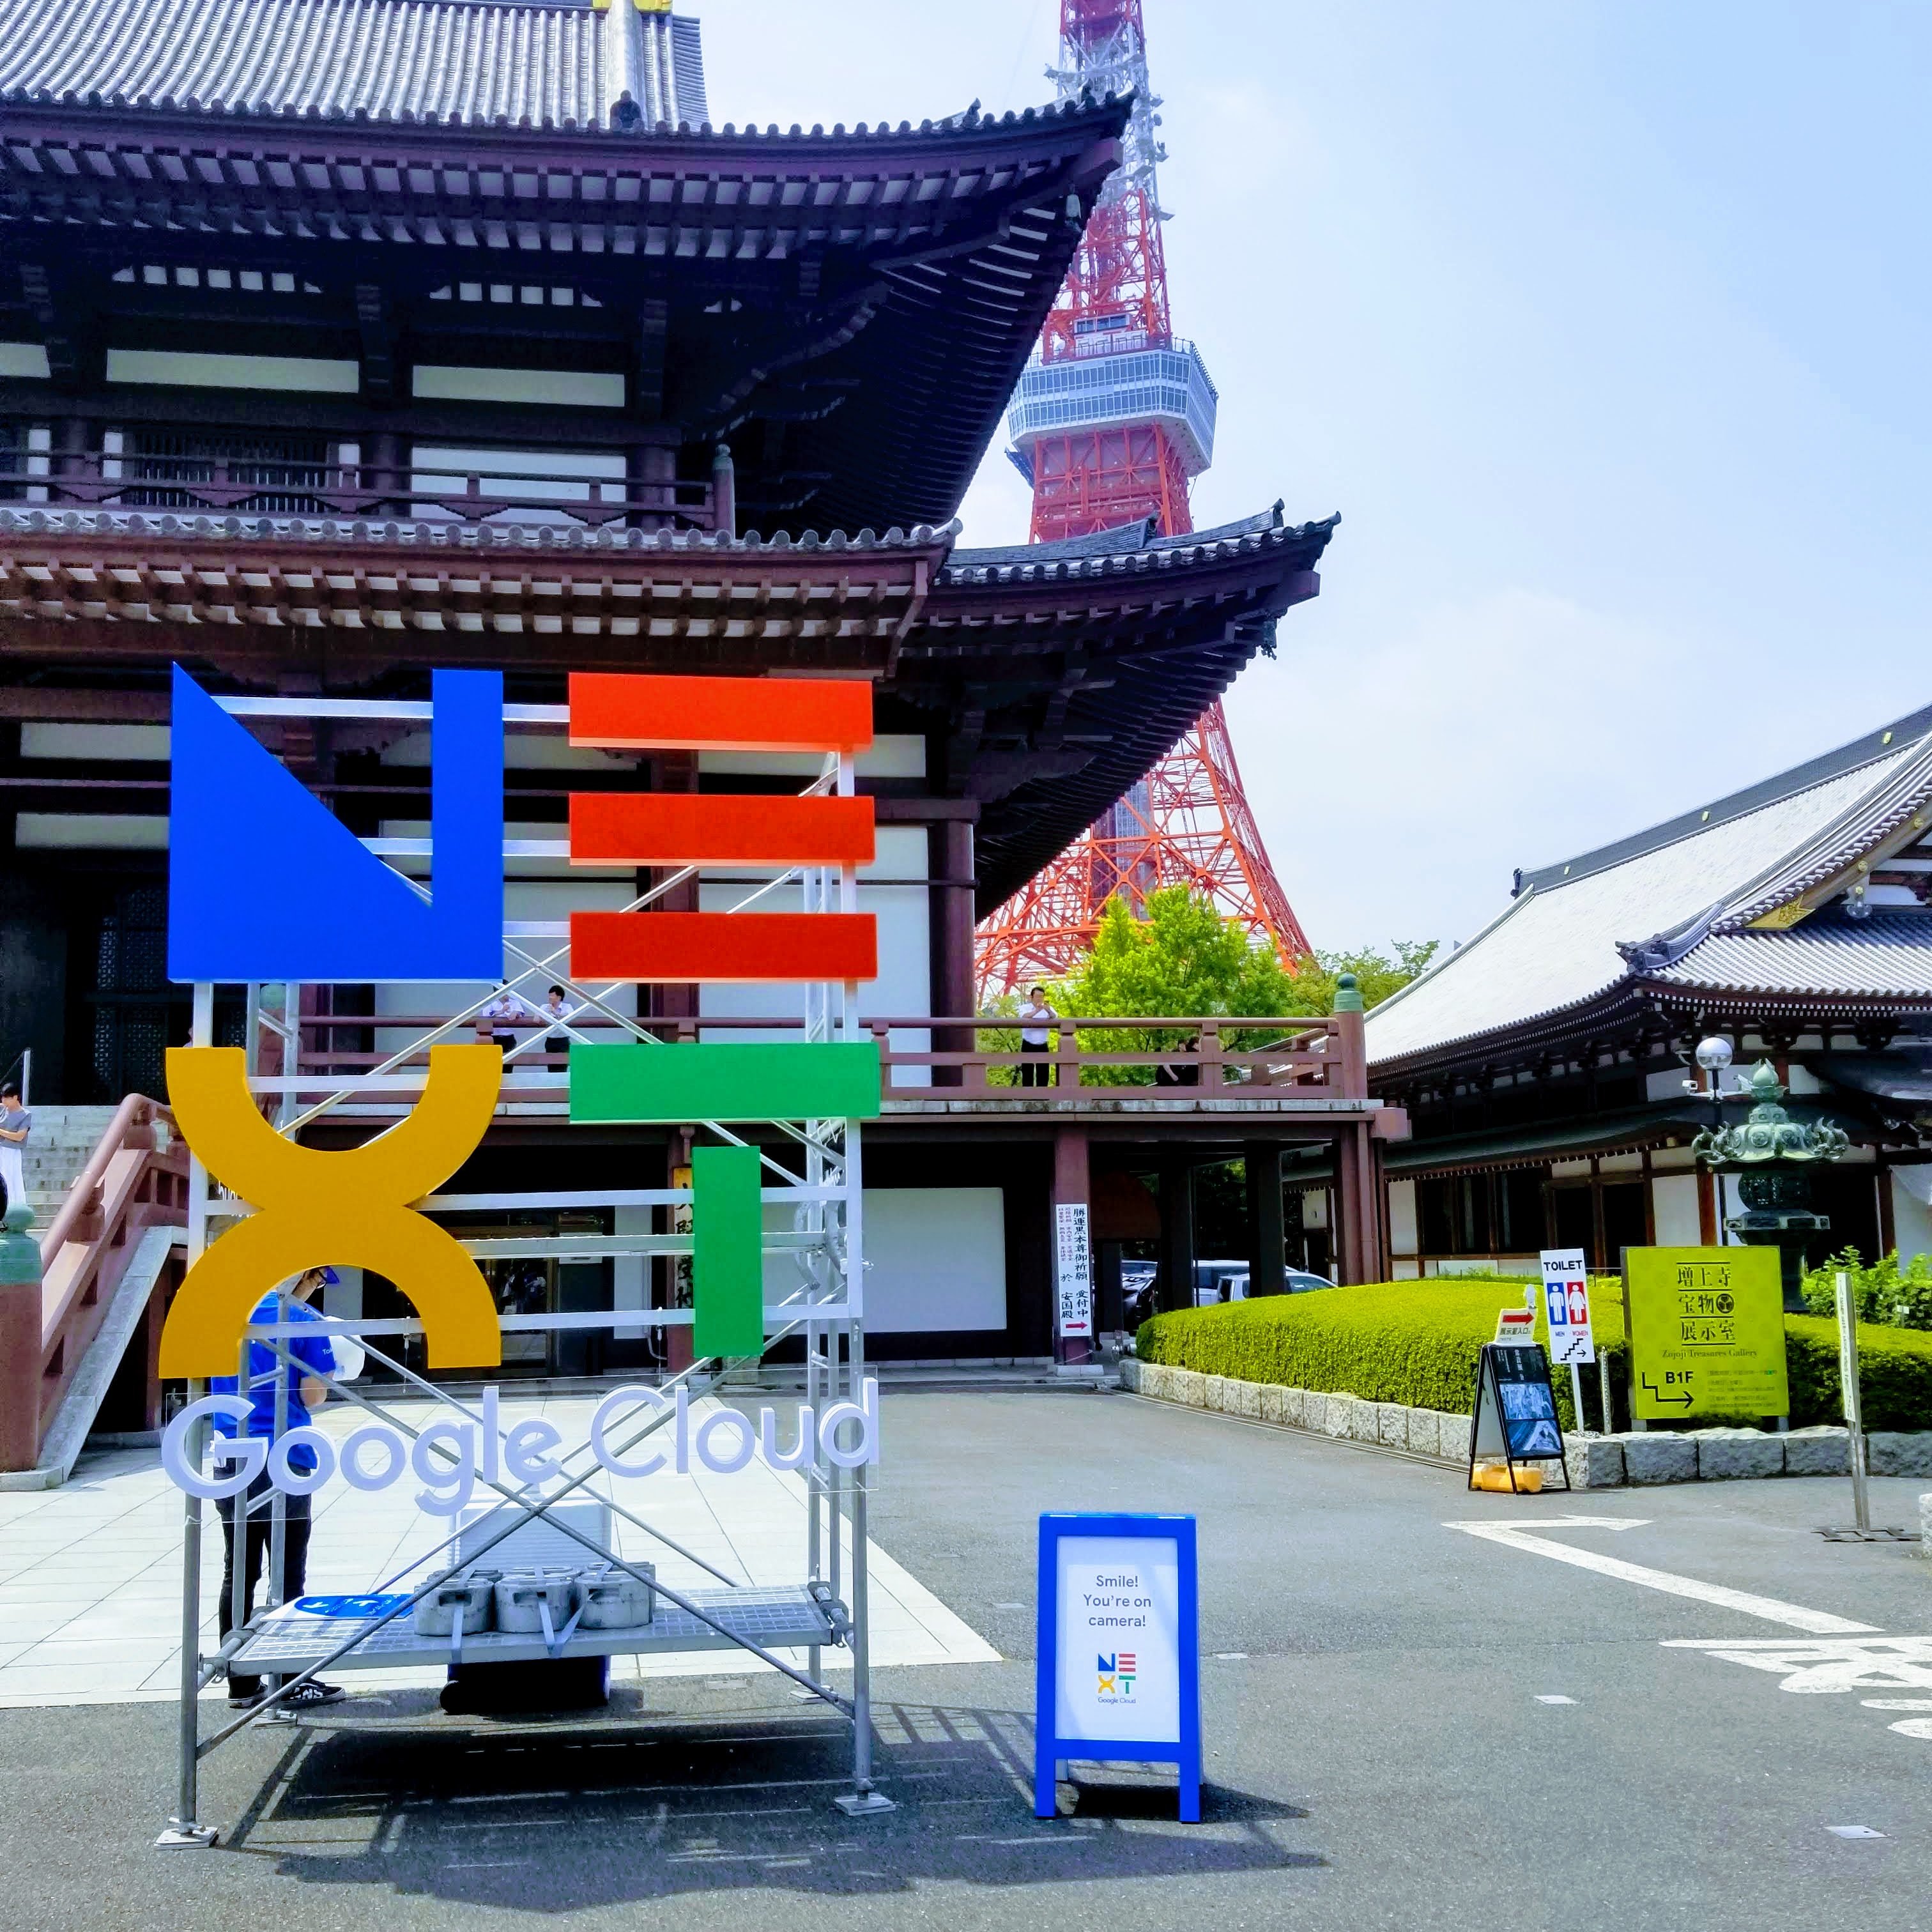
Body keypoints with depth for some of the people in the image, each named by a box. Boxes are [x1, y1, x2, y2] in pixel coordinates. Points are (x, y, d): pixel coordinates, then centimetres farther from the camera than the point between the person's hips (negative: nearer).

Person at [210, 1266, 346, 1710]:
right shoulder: (305, 1321, -9)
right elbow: (313, 1397, -10)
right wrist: (325, 1373, 10)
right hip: (283, 1463, -5)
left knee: (238, 1575, 11)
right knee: (289, 1578, 3)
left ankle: (241, 1682, 16)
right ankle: (292, 1683, 8)